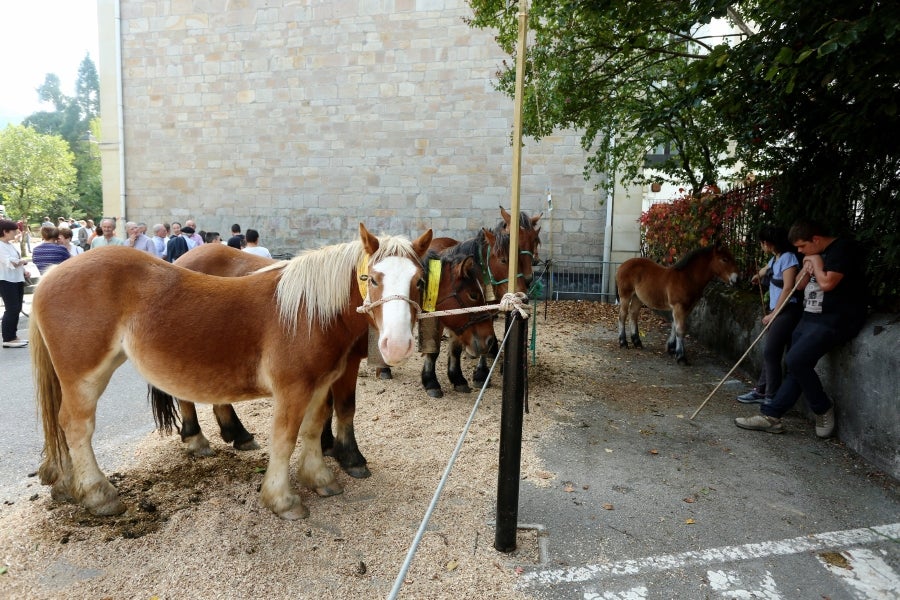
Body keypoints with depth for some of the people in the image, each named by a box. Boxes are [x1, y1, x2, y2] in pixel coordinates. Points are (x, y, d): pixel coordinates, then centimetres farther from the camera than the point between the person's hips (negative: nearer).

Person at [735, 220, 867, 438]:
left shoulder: (843, 248, -12)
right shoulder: (815, 254, 16)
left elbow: (827, 283, -22)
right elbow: (800, 285, 21)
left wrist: (816, 264, -6)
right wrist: (806, 268, 2)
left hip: (834, 320, -9)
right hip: (810, 318, 9)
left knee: (796, 360, -21)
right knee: (796, 366, 6)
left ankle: (823, 409, 0)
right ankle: (770, 415, 5)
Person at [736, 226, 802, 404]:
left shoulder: (788, 257, -13)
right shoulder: (775, 258, 16)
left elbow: (788, 288, -18)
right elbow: (767, 269, 41)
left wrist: (773, 314, -15)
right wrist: (758, 275, 64)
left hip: (787, 311, -9)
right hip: (777, 311, 9)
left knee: (770, 352, -12)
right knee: (770, 352, 9)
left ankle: (772, 397, -7)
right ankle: (761, 391, 14)